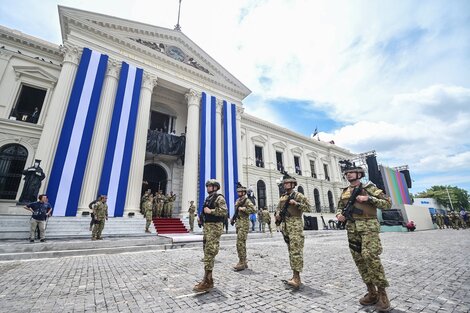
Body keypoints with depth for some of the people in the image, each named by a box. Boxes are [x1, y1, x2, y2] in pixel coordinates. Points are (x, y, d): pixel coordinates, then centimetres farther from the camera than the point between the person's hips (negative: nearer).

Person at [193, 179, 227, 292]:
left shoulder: (219, 198, -10)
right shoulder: (208, 198, 17)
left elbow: (224, 211, -22)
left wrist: (210, 211, -20)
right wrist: (201, 216, 8)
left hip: (215, 227, -9)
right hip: (207, 226, 9)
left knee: (210, 253, -9)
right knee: (207, 252, 13)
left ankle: (207, 282, -2)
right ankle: (208, 278, 23)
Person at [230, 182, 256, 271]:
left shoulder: (247, 201, -10)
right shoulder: (238, 201, 15)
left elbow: (254, 209, -22)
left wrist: (243, 209, -21)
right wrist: (233, 218, 14)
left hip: (244, 224, -9)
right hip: (238, 224, 9)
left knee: (240, 243, -10)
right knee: (241, 243, 13)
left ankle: (242, 263, 0)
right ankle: (244, 262, 23)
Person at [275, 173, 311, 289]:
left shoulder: (298, 195, -2)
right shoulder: (282, 197, 16)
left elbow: (308, 207, -5)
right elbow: (278, 208, 22)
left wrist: (296, 203, -17)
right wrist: (278, 214, 1)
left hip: (295, 224, -7)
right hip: (285, 225, 7)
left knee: (296, 250, -11)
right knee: (291, 251, 11)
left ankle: (297, 278, -10)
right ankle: (295, 276, 21)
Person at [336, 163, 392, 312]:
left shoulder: (369, 187, 1)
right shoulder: (345, 192, 14)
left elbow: (388, 203, -2)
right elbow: (340, 206, 21)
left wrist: (368, 198, -14)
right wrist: (339, 214, 0)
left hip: (368, 226, -5)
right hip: (352, 229, 5)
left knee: (371, 256, -17)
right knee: (359, 259, 6)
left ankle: (382, 292, 2)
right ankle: (372, 293, 19)